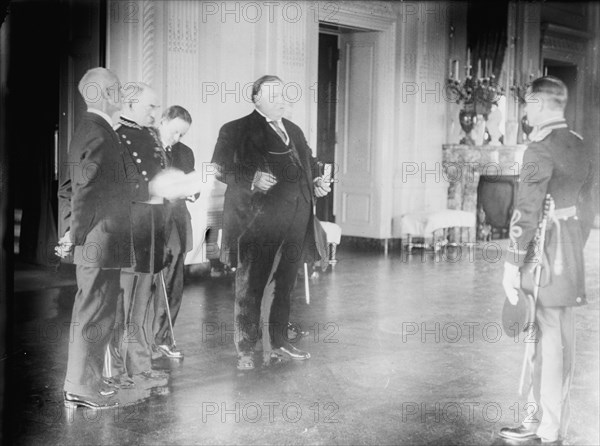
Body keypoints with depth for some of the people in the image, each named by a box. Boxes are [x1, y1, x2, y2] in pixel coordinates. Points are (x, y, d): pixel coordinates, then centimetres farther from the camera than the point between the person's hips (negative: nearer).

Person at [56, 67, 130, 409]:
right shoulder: (100, 134, -17)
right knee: (95, 314, -3)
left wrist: (73, 229, 17)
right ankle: (83, 386, 5)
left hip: (95, 243, 10)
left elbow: (71, 187, 20)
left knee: (90, 312, 17)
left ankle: (83, 381, 27)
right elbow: (85, 190, -23)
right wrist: (75, 237, -19)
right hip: (101, 242, -10)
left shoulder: (89, 130, 15)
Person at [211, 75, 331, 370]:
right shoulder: (236, 130, -2)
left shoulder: (294, 130, 20)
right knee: (250, 286, 0)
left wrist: (316, 181, 9)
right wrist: (252, 179, -22)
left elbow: (308, 162, 30)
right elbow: (220, 169, -8)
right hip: (257, 221, -6)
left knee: (284, 284, 14)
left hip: (295, 222, 7)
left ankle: (278, 341, 27)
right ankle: (246, 350, 9)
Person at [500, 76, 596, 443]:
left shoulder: (542, 148, -14)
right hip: (571, 261, 9)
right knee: (561, 342, 13)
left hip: (545, 259, -9)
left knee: (548, 342, -3)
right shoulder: (579, 145, 12)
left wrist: (512, 264, -15)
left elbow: (527, 212, -18)